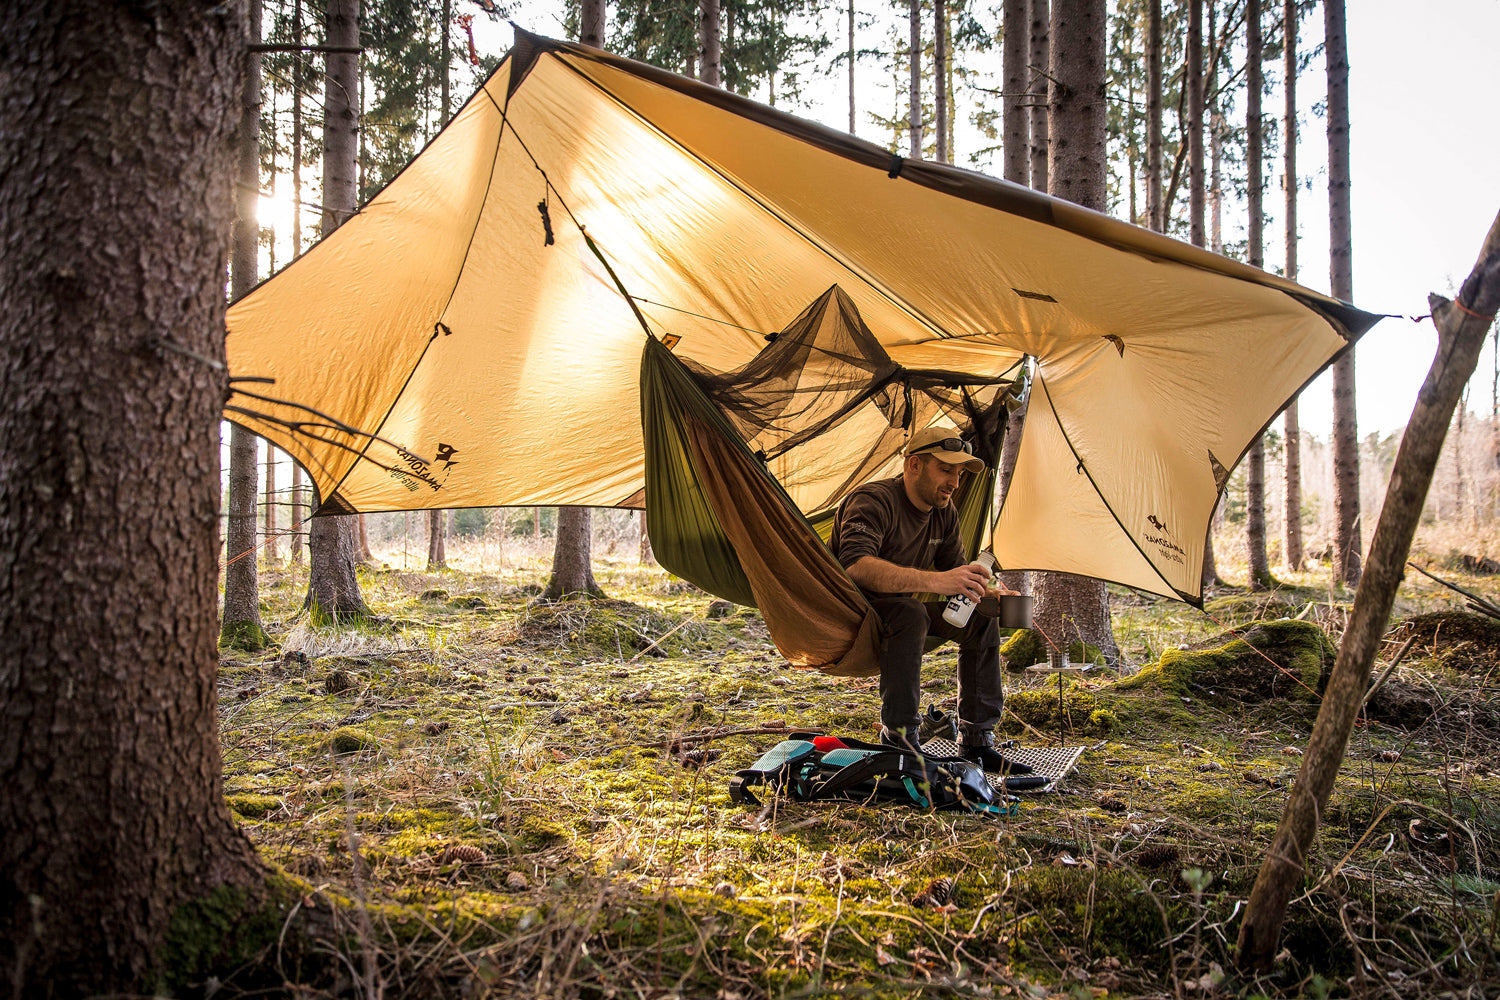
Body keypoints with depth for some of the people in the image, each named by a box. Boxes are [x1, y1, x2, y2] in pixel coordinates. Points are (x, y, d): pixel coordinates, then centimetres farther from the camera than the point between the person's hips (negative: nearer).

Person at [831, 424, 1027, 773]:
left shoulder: (944, 512, 2)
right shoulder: (873, 501, -25)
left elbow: (955, 570, 9)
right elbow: (856, 566, -42)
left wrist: (991, 593, -14)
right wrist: (935, 581, -50)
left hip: (899, 608, 8)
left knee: (980, 618, -5)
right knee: (909, 614, -36)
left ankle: (976, 741, -1)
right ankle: (898, 737, -26)